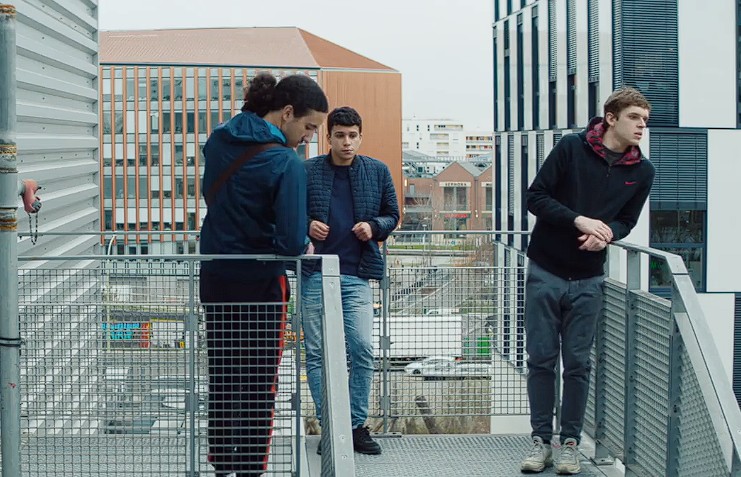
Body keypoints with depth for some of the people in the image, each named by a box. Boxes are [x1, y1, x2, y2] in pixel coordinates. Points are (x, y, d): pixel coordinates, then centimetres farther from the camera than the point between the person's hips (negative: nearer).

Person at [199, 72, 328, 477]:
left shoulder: (218, 140, 1)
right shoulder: (287, 163, -21)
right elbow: (291, 242, -25)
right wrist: (304, 244, -4)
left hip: (214, 278, 6)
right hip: (260, 283, -6)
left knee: (222, 375, 17)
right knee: (259, 383, 6)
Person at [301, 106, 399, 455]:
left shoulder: (377, 172, 6)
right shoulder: (307, 171, 1)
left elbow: (392, 215, 15)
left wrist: (374, 227, -6)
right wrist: (307, 226, -11)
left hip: (356, 275, 1)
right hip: (315, 273, -1)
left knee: (363, 351, -5)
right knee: (316, 353, 3)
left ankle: (357, 425, 9)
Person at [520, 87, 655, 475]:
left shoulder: (642, 172, 1)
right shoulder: (572, 147, -8)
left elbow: (626, 221, 9)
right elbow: (535, 197, -8)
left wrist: (606, 233, -14)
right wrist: (580, 220, -20)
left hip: (587, 281, 2)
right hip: (545, 272, -2)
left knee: (577, 364, 4)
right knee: (541, 359, 3)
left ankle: (570, 442, 13)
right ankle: (541, 440, 12)